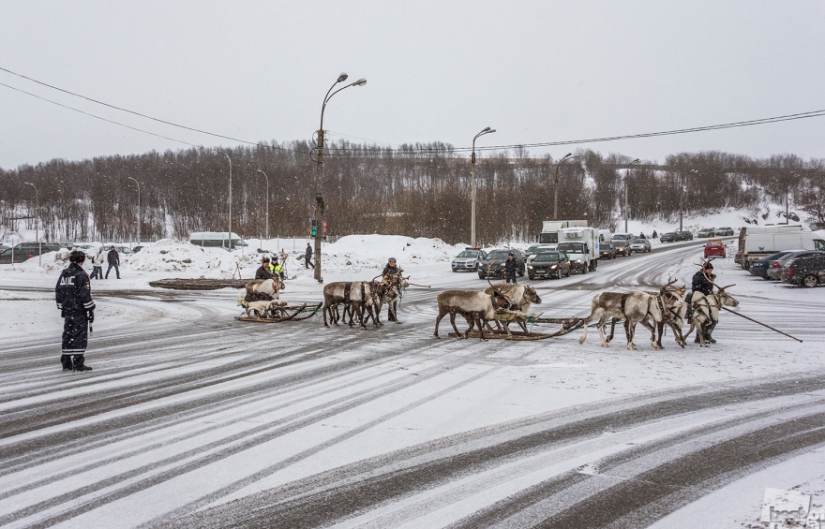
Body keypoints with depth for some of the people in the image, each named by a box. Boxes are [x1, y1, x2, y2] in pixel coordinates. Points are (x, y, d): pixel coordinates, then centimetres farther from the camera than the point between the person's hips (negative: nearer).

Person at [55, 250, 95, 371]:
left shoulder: (63, 274, 11)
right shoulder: (81, 275, -12)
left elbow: (58, 292, 17)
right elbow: (85, 294, -16)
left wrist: (61, 308, 24)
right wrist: (90, 310, -10)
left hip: (67, 311, 7)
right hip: (80, 311, -7)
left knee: (68, 336, 11)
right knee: (80, 336, -3)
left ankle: (66, 363, 14)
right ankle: (78, 363, -6)